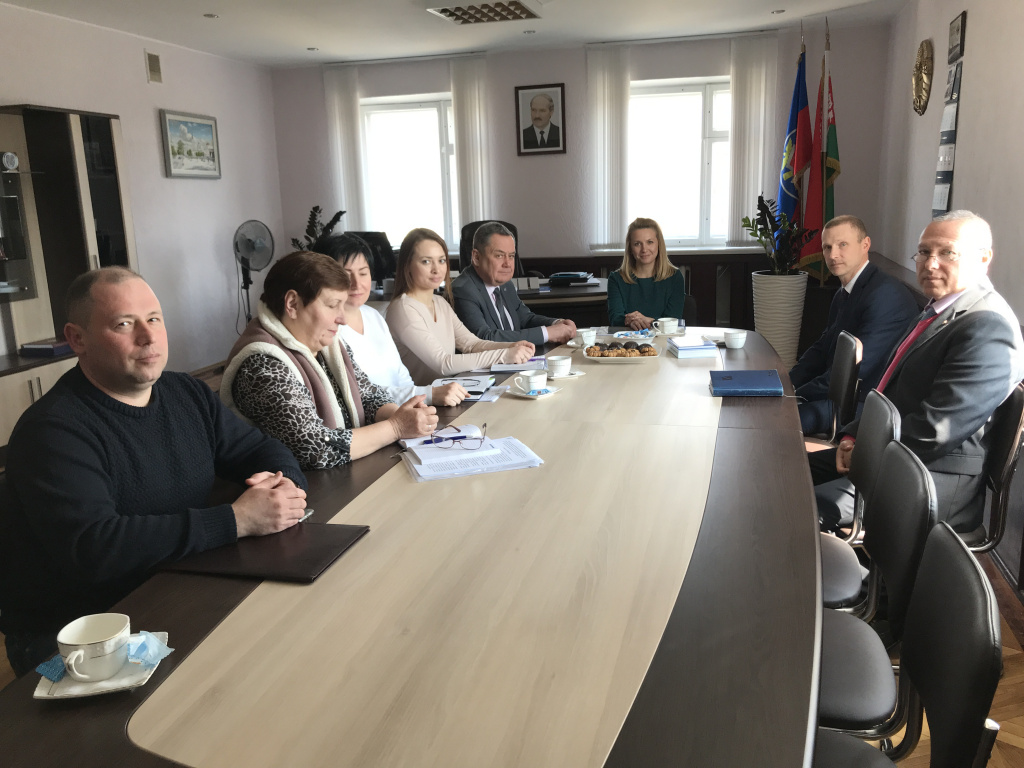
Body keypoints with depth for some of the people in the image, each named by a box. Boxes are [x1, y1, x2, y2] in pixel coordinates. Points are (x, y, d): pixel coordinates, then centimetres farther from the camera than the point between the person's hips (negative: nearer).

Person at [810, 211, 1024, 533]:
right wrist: (853, 437, 3)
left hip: (939, 479, -10)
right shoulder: (938, 311, 14)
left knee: (818, 506, -26)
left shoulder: (988, 328, -19)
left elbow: (936, 428, -25)